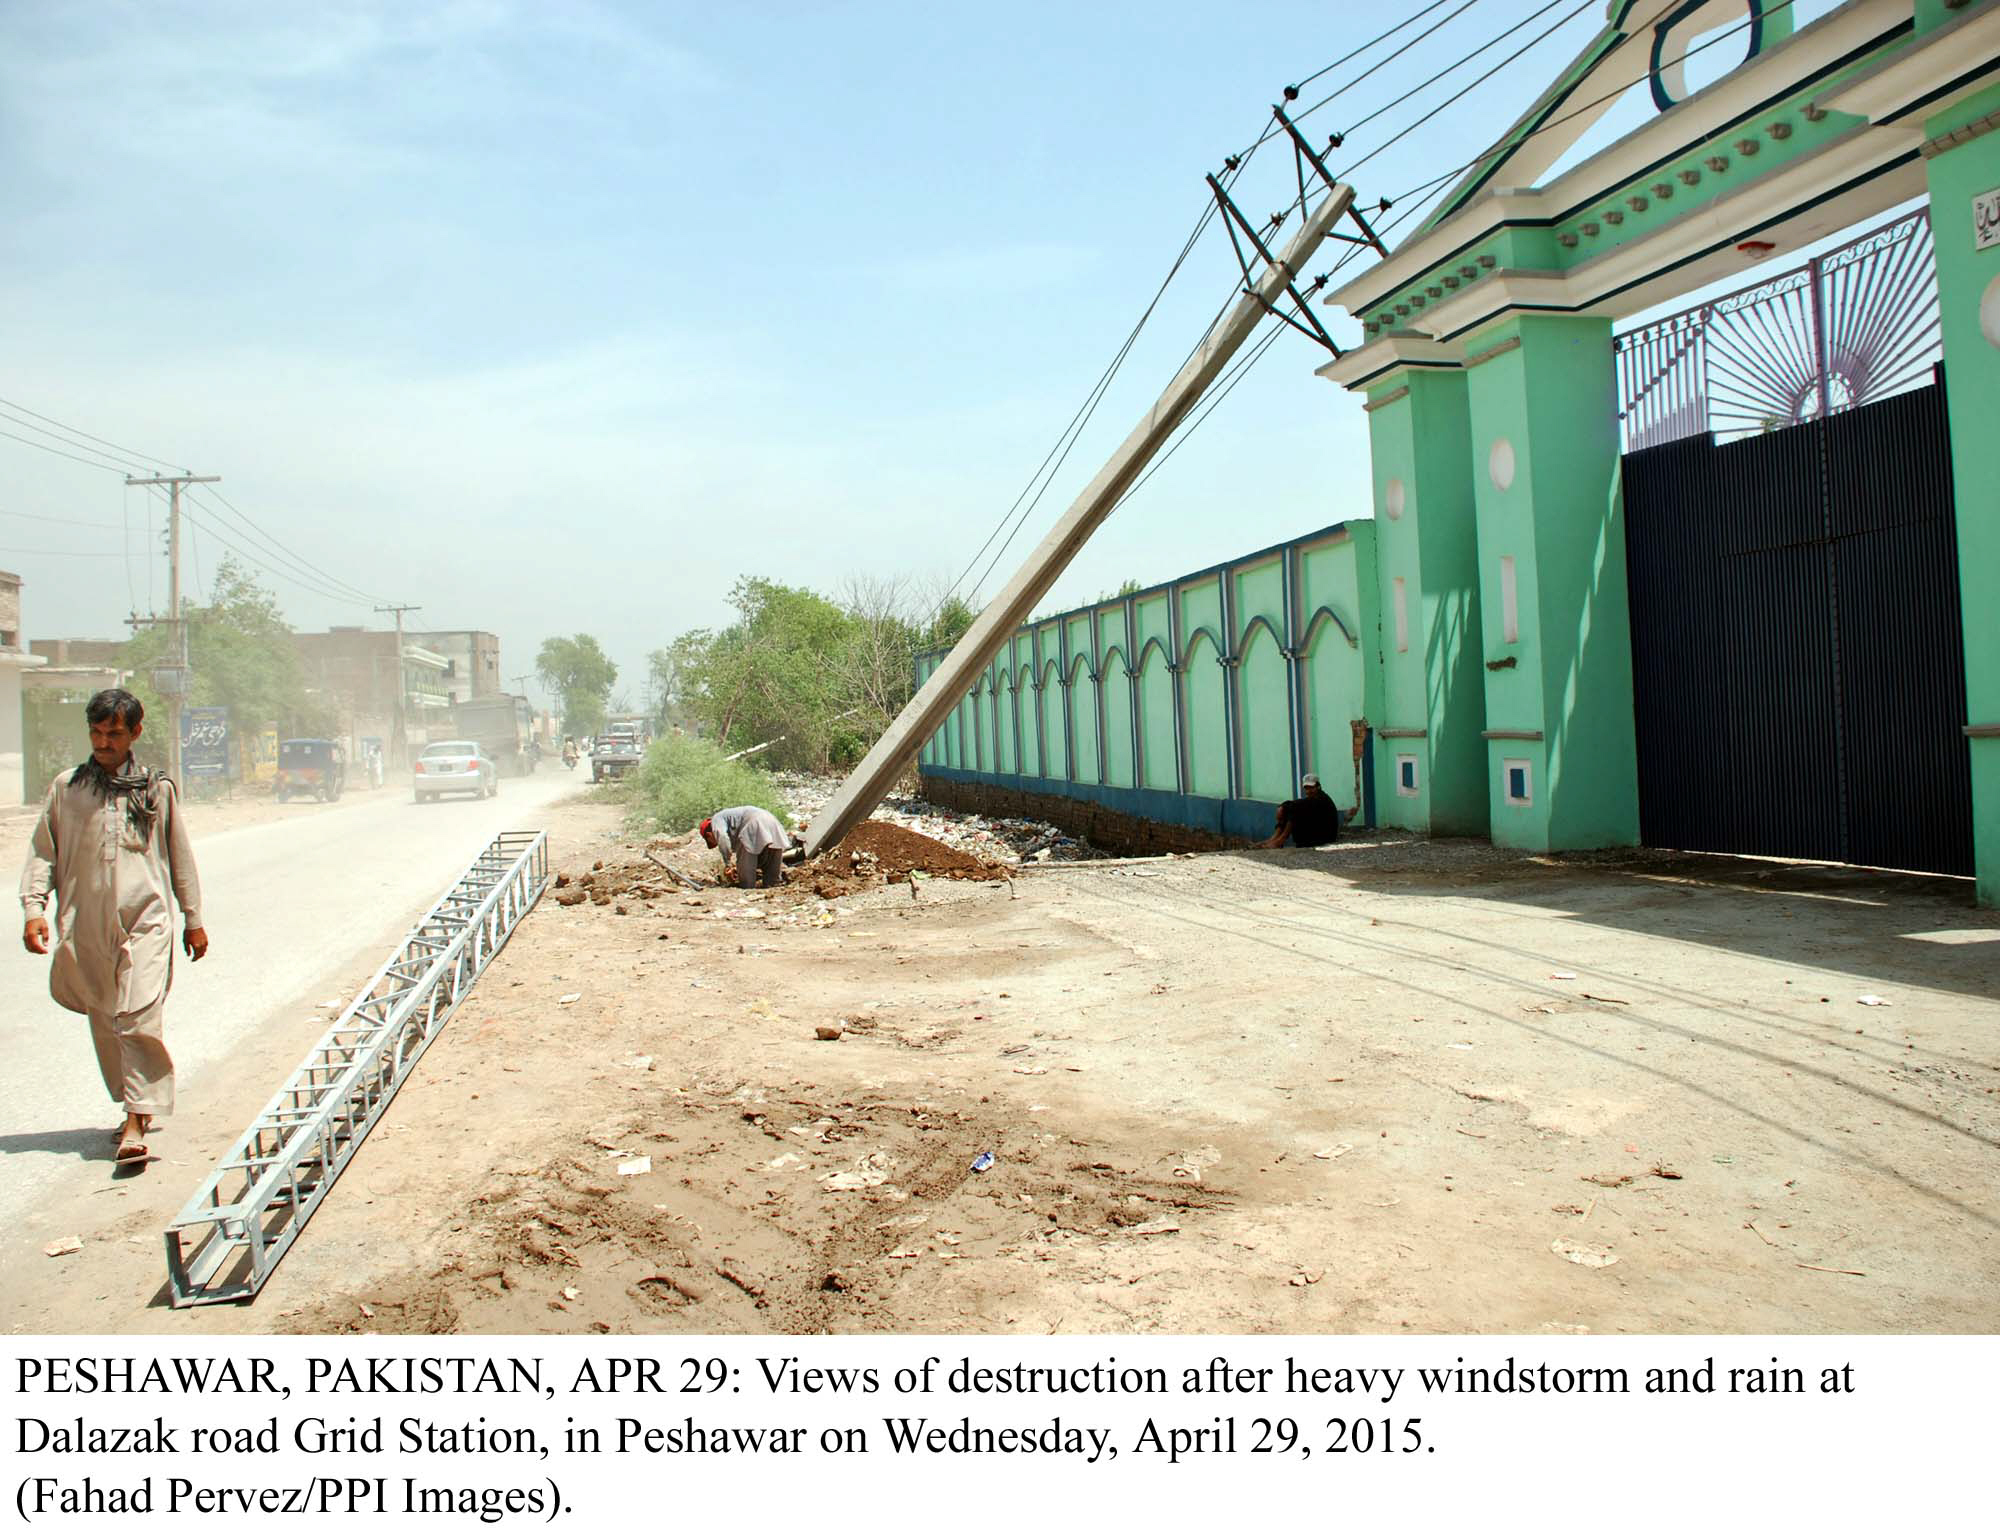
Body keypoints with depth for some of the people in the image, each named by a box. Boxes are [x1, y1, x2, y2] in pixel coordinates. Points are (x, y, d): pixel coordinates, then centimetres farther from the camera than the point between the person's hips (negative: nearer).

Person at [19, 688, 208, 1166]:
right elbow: (42, 852, 9)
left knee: (138, 1019, -12)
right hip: (86, 925, 3)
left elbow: (180, 856, 12)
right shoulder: (66, 788, 8)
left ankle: (136, 1124, -11)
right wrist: (34, 907, -5)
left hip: (146, 919, -2)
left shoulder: (157, 788, 6)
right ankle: (134, 1107, 26)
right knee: (104, 1023, 10)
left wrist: (193, 919, 15)